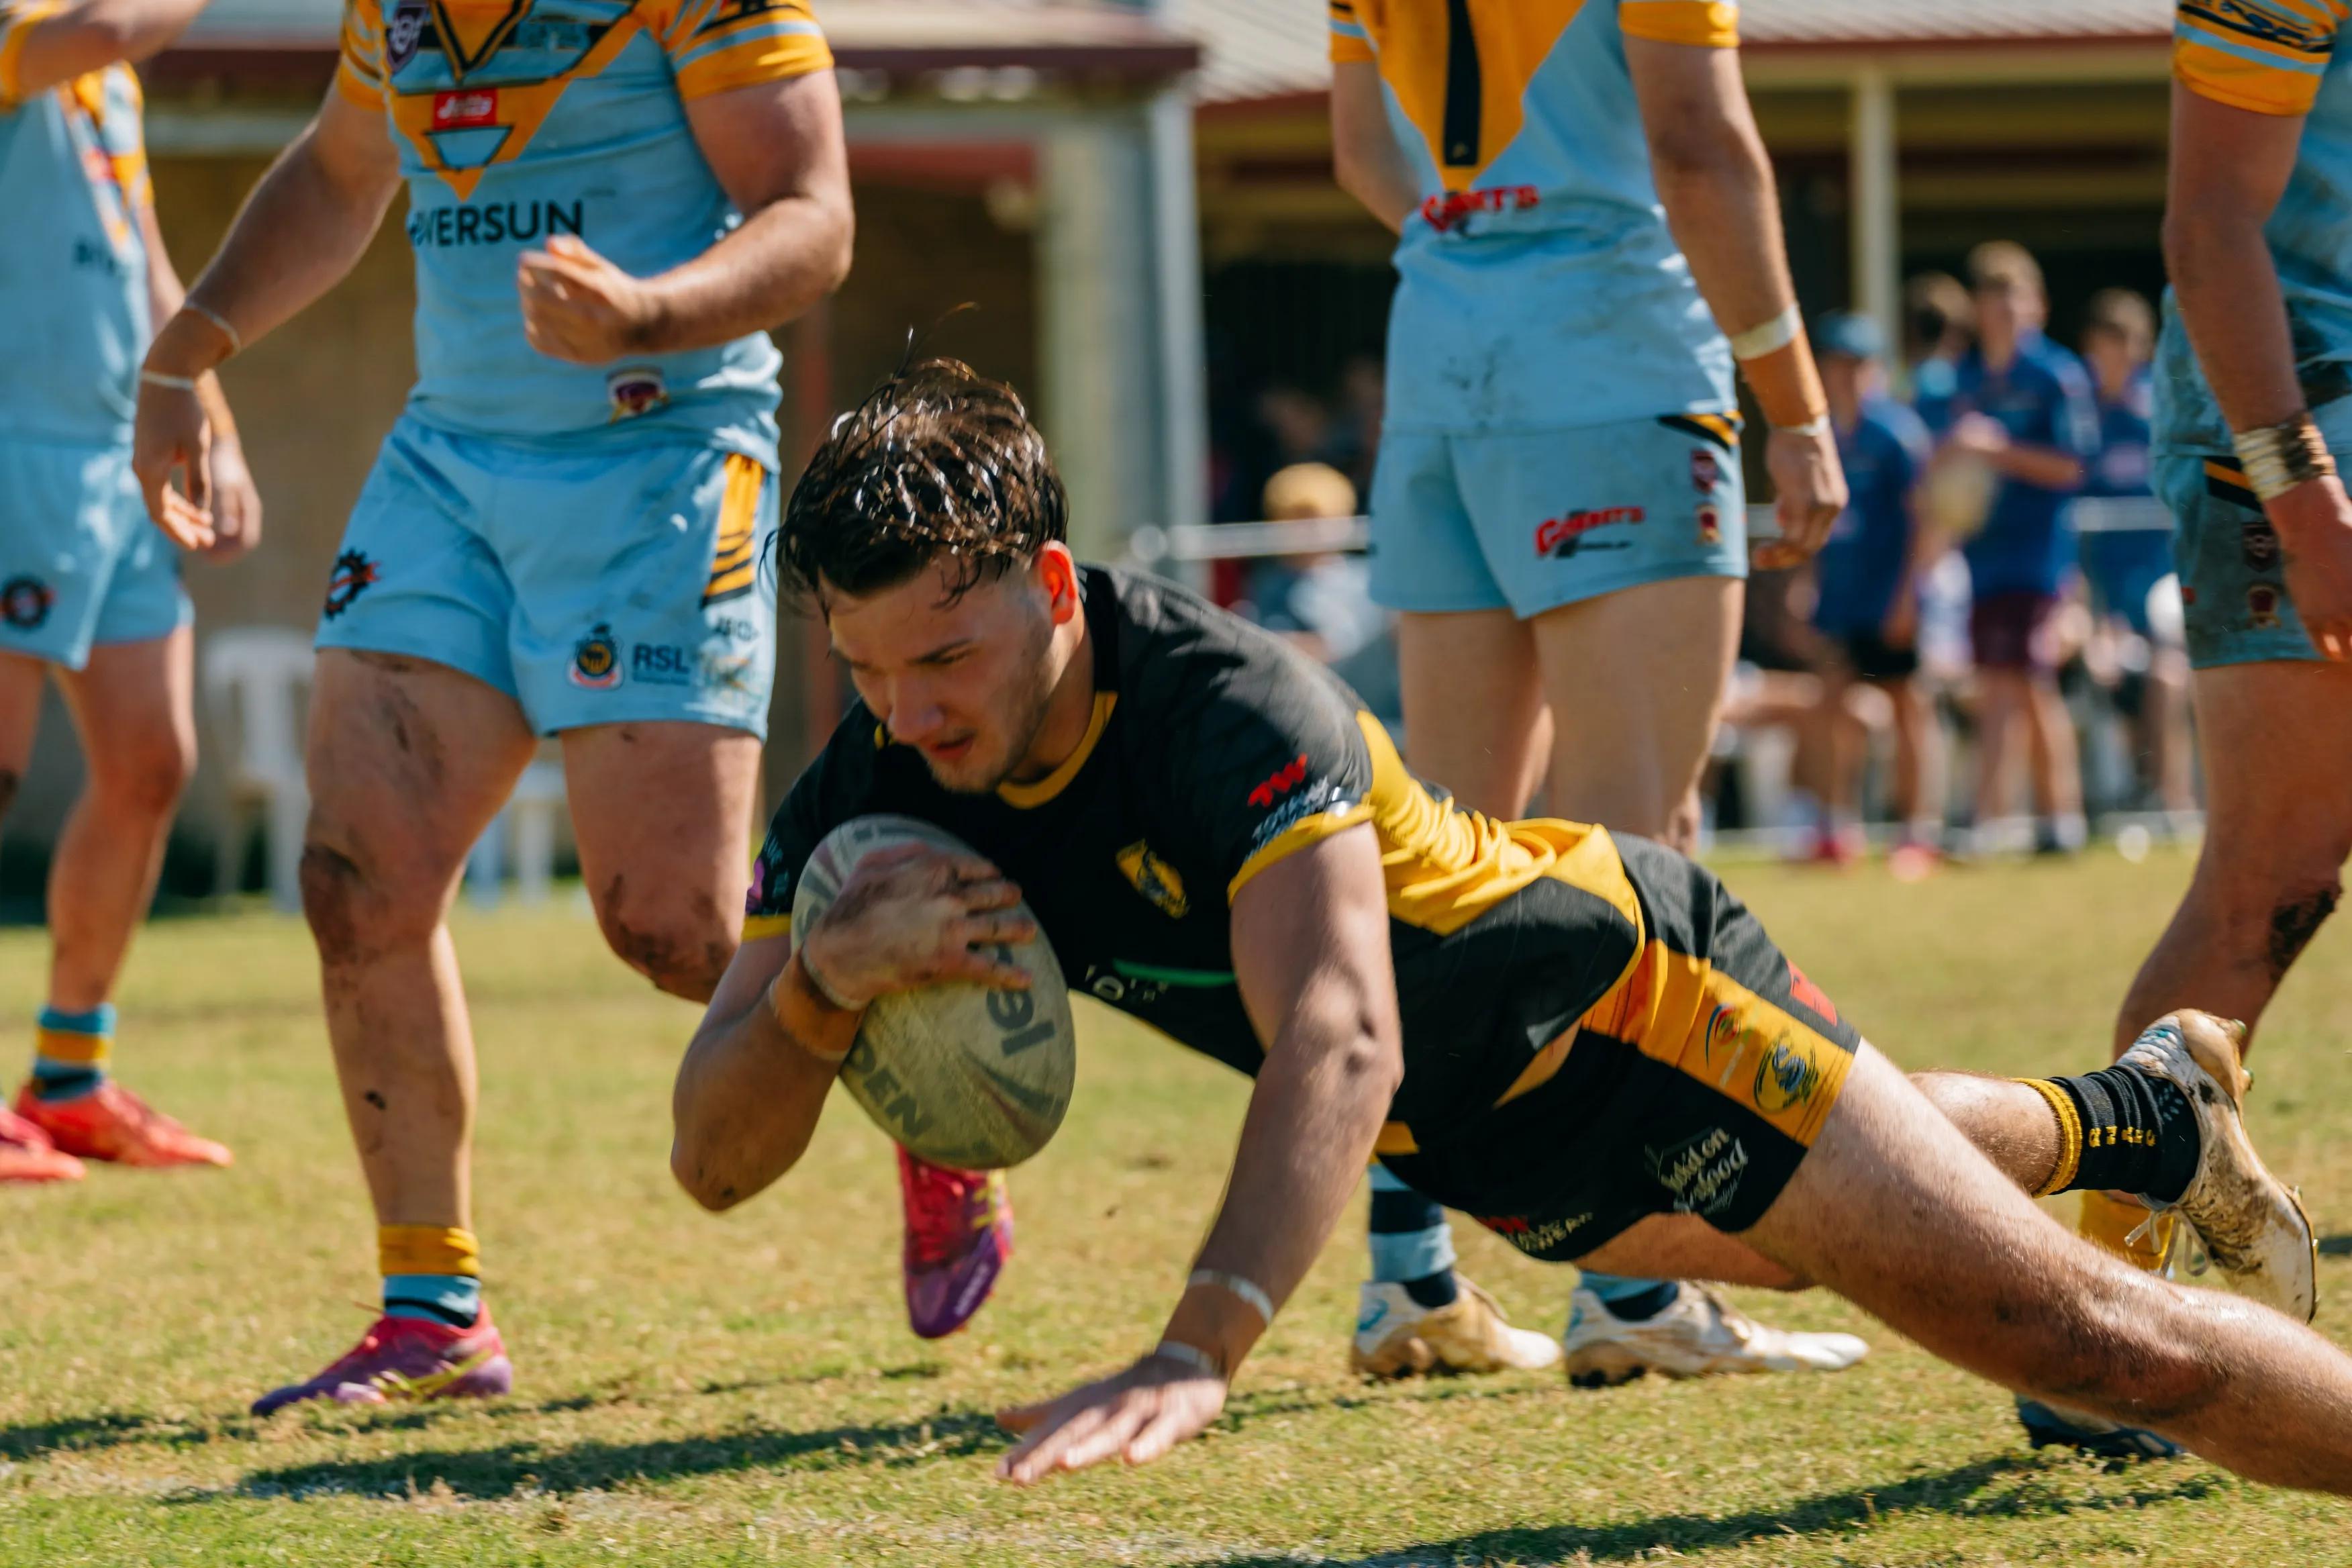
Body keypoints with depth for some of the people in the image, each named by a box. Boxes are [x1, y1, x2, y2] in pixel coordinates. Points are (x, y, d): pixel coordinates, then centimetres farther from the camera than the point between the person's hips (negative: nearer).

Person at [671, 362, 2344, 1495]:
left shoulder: (1233, 704, -40)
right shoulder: (878, 786, -21)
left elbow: (1340, 1038, -56)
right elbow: (716, 1155, -21)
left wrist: (1198, 1350, -71)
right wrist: (823, 980, -44)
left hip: (1628, 992, -7)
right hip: (1496, 1159, 8)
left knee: (2080, 1335, -12)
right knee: (1796, 1232, 36)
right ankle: (2153, 1110, 63)